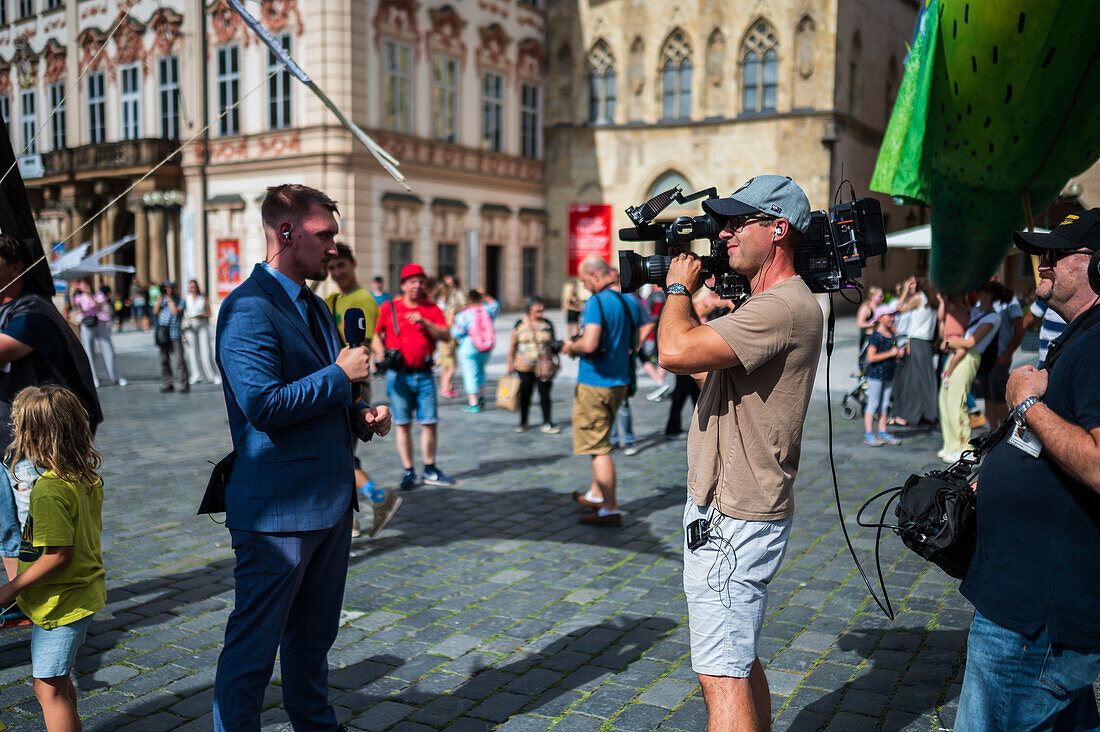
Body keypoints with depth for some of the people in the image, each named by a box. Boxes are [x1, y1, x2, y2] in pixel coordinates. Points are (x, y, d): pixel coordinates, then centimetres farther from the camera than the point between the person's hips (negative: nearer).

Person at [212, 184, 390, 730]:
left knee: (313, 637, 21)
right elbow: (263, 405, -25)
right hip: (278, 509, -9)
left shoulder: (314, 307, 16)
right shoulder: (248, 309, -15)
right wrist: (340, 374, -16)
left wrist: (362, 416, 5)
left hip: (331, 500, 9)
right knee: (253, 645, 4)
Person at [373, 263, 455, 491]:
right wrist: (381, 354, -8)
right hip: (398, 375, -1)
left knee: (430, 422, 2)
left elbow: (445, 336, -2)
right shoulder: (389, 308, 6)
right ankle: (408, 472, 12)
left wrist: (424, 322, -15)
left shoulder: (432, 309, 9)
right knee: (403, 424, 2)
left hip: (424, 375, 1)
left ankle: (430, 470, 17)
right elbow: (375, 335, 10)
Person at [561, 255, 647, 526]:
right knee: (600, 440, 23)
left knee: (597, 447, -2)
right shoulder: (631, 301, 8)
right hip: (621, 380, 9)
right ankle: (596, 494, 34)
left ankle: (610, 510, 0)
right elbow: (634, 343, 18)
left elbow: (589, 344, -29)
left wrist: (571, 346, -10)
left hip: (595, 382, -9)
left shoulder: (597, 302, -18)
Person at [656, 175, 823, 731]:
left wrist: (679, 288, -10)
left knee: (723, 676, -6)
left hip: (733, 520, -11)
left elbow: (675, 351, -30)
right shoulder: (763, 304, 15)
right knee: (738, 660, 21)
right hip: (727, 509, 11)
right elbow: (702, 368, 23)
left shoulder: (785, 306, -20)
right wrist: (688, 296, 13)